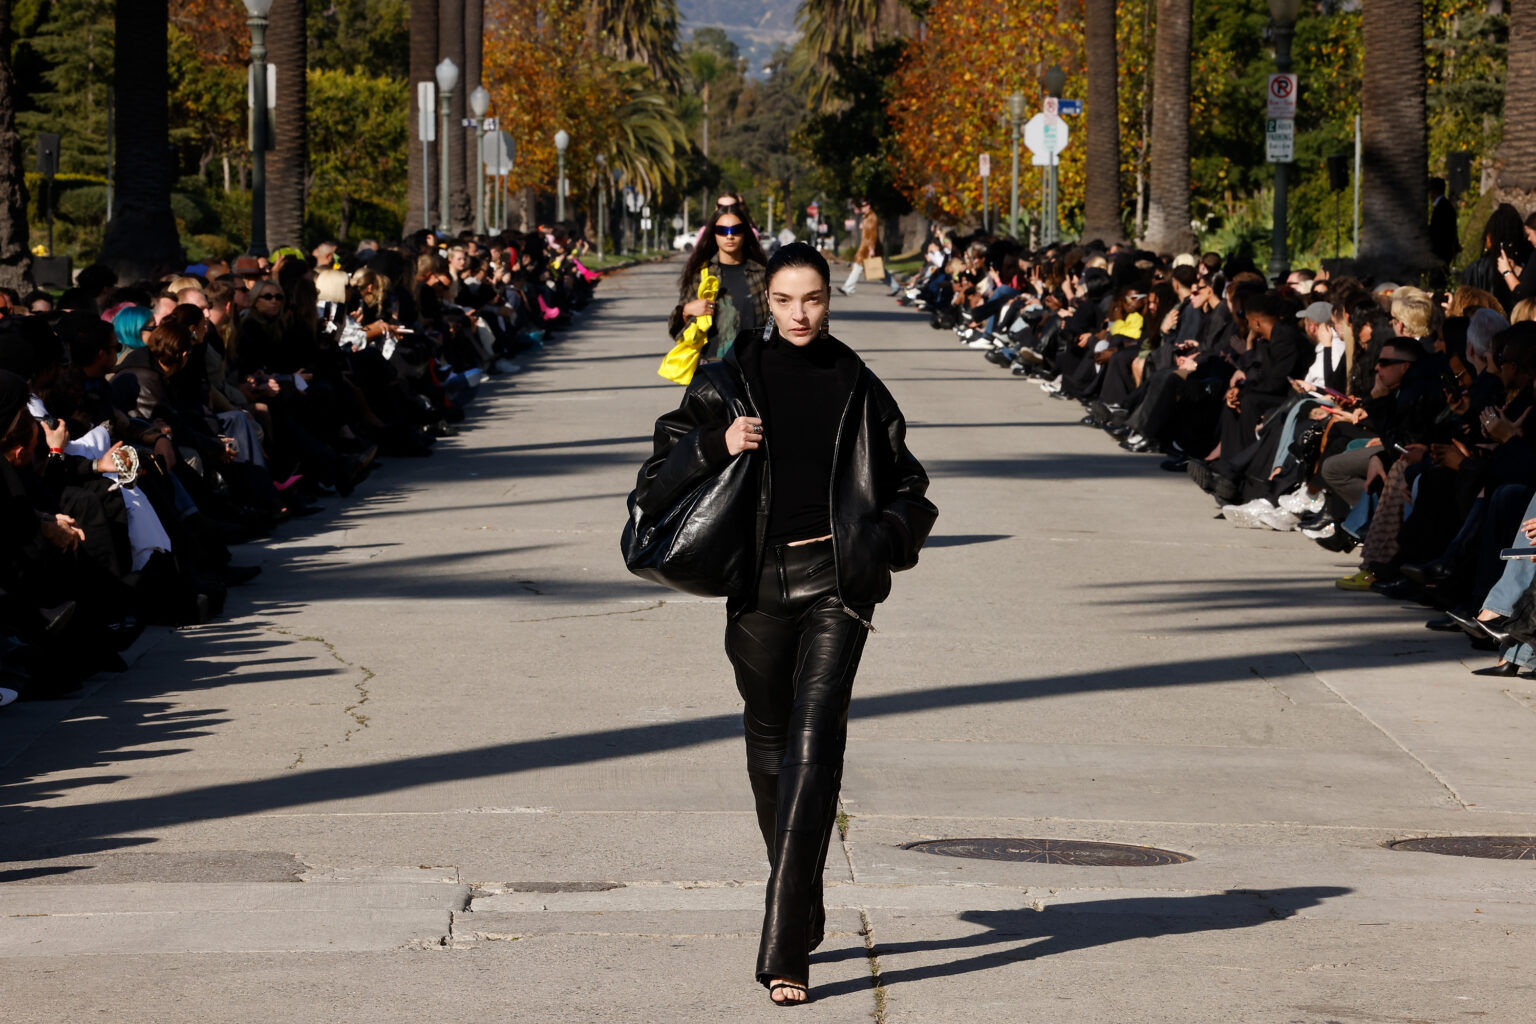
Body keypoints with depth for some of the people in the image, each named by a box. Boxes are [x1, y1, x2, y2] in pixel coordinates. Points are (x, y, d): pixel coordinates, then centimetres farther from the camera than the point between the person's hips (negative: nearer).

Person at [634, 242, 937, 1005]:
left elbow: (905, 483, 20)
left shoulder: (857, 388, 8)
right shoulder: (727, 384, 5)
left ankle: (784, 950, -19)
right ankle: (802, 915, 33)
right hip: (759, 580, 2)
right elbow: (657, 484, 2)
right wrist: (716, 446, -14)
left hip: (836, 582, -1)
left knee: (814, 742, -14)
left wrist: (891, 537, 0)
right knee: (771, 742, 11)